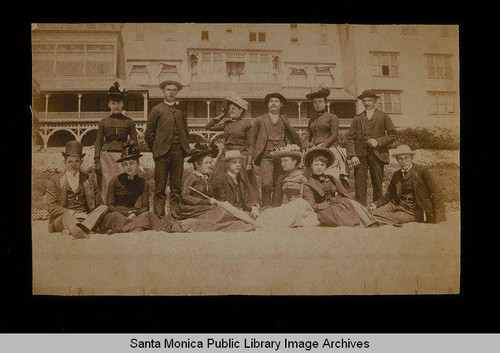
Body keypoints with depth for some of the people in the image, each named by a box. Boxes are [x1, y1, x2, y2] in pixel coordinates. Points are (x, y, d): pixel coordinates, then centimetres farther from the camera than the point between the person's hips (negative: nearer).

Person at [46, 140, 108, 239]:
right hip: (61, 219, -3)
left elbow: (99, 204, 14)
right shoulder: (55, 180, 10)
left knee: (104, 208, -24)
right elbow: (51, 207, -2)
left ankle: (82, 228, -50)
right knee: (68, 216, -35)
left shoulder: (89, 179, 18)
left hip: (85, 218, 3)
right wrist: (73, 213, -17)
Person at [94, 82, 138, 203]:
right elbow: (98, 143, 10)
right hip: (107, 157, 1)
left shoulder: (129, 122, 9)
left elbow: (134, 144, 10)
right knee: (107, 187, -3)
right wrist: (97, 162, 1)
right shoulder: (103, 122, 11)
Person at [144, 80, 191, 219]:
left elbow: (185, 131, 23)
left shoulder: (180, 111, 17)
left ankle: (175, 211, 8)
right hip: (163, 152, -3)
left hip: (178, 151, 3)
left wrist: (184, 147, 11)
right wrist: (156, 149, 1)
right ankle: (159, 213, 1)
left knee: (176, 184, 3)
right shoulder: (157, 110, 7)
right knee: (160, 185, -3)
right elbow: (149, 133, 6)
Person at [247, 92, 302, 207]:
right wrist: (249, 162, 6)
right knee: (267, 184, -18)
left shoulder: (284, 121, 17)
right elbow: (251, 142, 12)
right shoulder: (260, 120, 13)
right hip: (266, 156, -2)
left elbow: (296, 139, 26)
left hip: (282, 156, 2)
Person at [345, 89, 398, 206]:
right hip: (359, 156, 1)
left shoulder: (383, 117, 14)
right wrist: (352, 155, -6)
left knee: (377, 185, -1)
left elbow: (393, 135, 8)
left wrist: (378, 141, -8)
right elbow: (349, 138, 9)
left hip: (377, 154, -1)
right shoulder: (357, 119, 18)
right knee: (359, 186, -7)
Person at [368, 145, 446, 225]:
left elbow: (436, 193, -7)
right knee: (372, 213, -22)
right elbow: (388, 196, 18)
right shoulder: (396, 175, 10)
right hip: (396, 205, 5)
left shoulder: (422, 171, -6)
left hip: (413, 211, -4)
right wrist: (375, 204, 0)